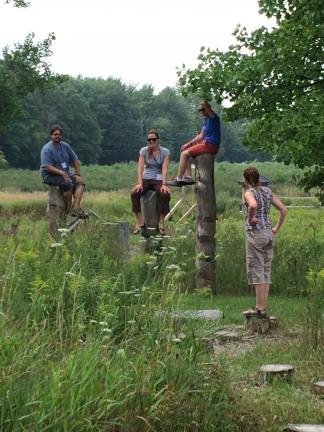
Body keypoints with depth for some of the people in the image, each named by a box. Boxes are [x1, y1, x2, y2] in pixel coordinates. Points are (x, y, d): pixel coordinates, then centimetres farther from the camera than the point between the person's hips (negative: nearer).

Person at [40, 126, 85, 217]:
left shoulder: (66, 146, 10)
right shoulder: (47, 149, -10)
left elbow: (76, 160, 16)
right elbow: (47, 167, -20)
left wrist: (78, 174, 3)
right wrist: (61, 173, -27)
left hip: (65, 173, 7)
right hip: (50, 176, -7)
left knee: (80, 182, -18)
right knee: (68, 183, -32)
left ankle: (75, 208, -30)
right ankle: (69, 209, -18)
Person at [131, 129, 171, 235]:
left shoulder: (165, 152, -2)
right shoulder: (144, 151, 3)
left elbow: (164, 169, -13)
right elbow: (140, 168, -7)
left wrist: (164, 184, -26)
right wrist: (139, 183, -22)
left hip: (159, 180, -1)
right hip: (146, 179, 2)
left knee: (165, 195, -33)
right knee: (134, 193, -28)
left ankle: (161, 222, -23)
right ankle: (139, 222, -23)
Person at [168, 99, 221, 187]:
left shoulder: (213, 117, -9)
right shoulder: (206, 120, 19)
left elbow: (205, 104, -28)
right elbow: (201, 136, 19)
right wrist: (188, 144, 12)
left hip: (211, 145, -10)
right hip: (206, 144, 10)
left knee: (184, 154, -12)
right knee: (185, 151, 11)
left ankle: (178, 180, -8)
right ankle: (188, 177, 0)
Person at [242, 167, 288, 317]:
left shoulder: (249, 192, -10)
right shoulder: (267, 191, 11)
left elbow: (253, 205, -34)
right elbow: (284, 209, 9)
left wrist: (250, 219, -18)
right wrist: (276, 228, 13)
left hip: (255, 234, -7)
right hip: (269, 234, 7)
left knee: (257, 271, -2)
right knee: (266, 271, 10)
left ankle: (260, 309, 0)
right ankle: (262, 307, 15)